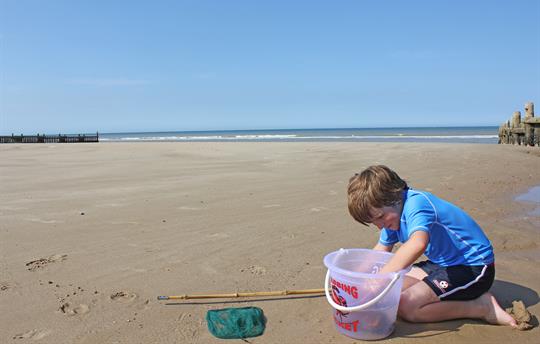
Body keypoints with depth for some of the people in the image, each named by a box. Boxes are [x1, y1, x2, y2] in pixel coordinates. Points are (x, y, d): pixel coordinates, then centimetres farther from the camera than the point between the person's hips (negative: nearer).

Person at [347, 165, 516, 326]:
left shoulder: (415, 204, -26)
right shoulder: (395, 211, 3)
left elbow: (418, 243, -47)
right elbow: (382, 249, 14)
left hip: (475, 267, -10)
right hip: (447, 263, 10)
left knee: (405, 307, -19)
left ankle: (482, 307, -8)